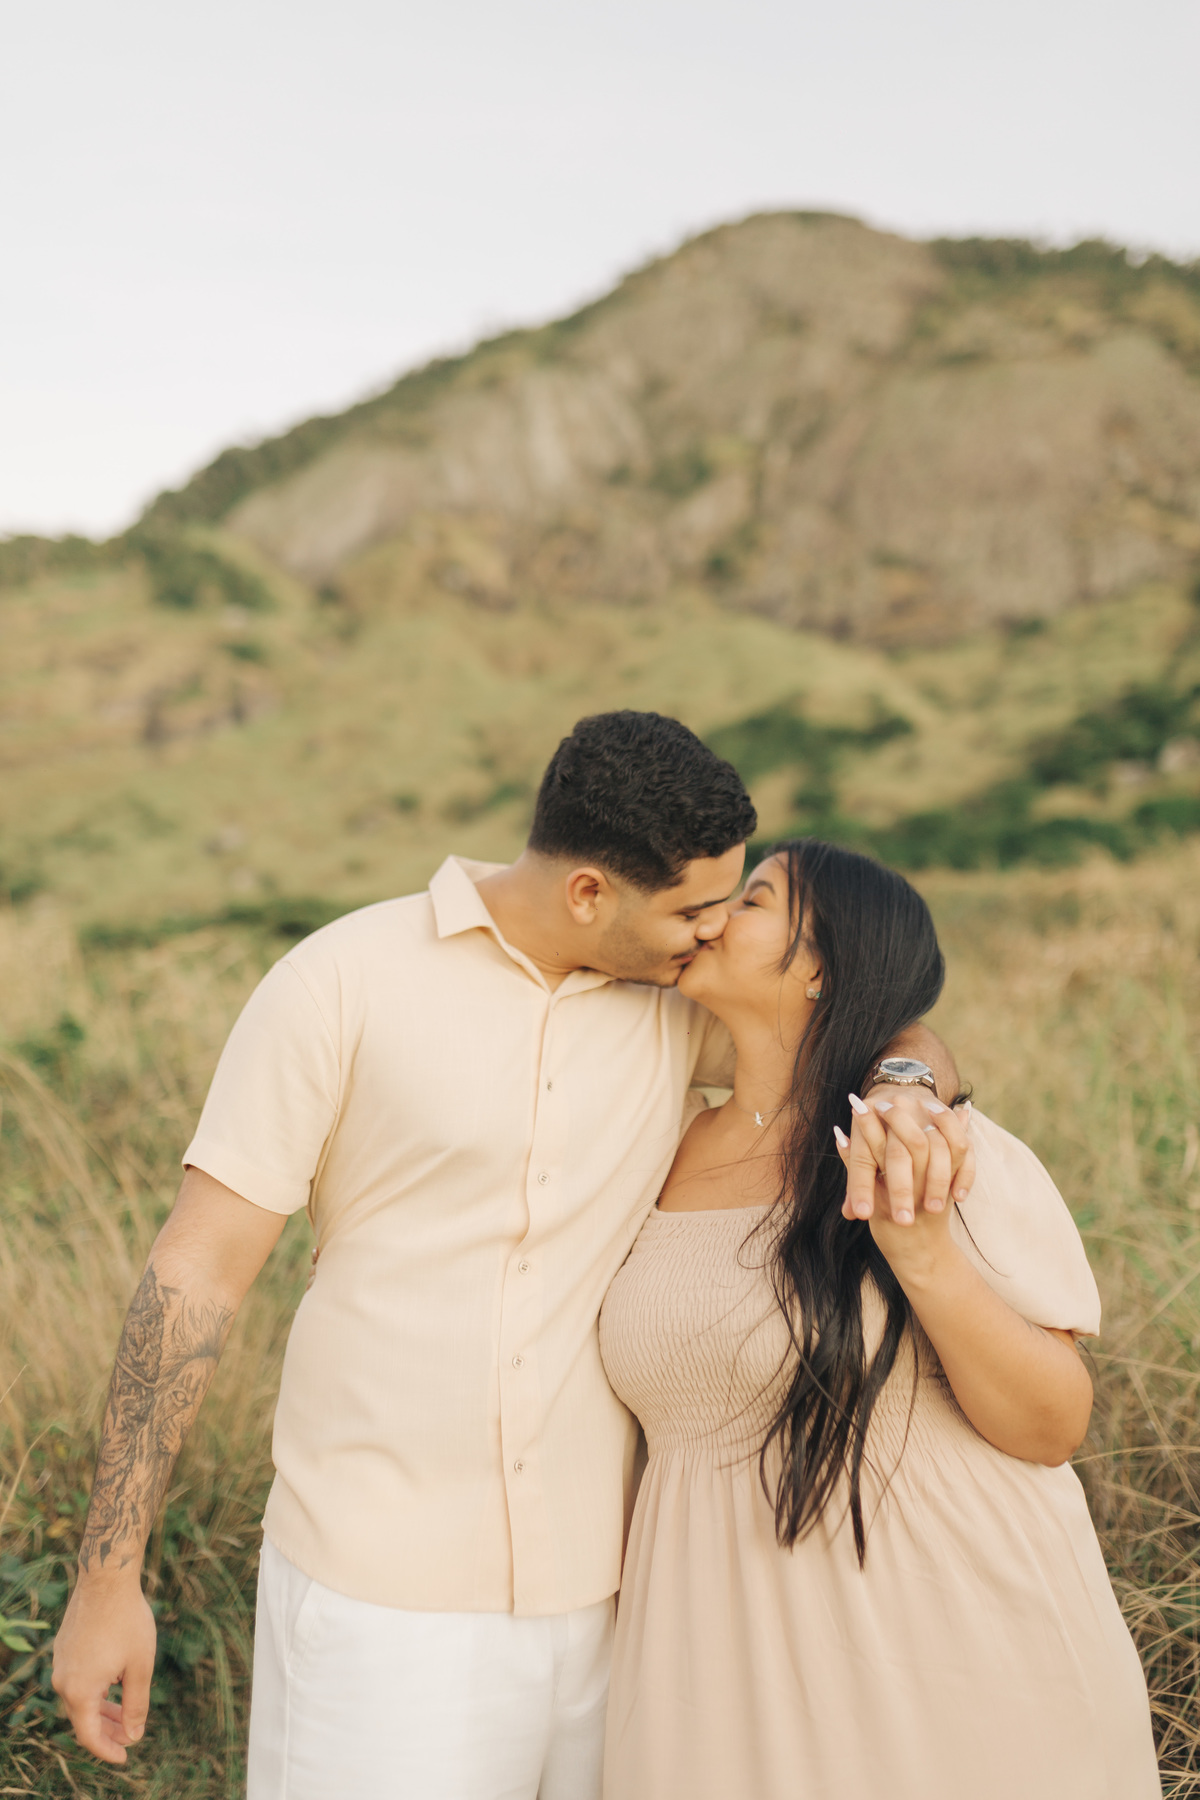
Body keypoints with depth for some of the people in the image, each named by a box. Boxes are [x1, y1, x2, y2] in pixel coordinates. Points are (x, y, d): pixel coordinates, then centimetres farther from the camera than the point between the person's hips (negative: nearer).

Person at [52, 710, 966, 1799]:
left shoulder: (678, 999, 1)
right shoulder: (343, 984, -10)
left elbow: (892, 1032, 6)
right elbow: (196, 1274, -8)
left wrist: (908, 1098, -21)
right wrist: (108, 1580, -7)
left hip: (603, 1586, 4)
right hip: (382, 1599, -3)